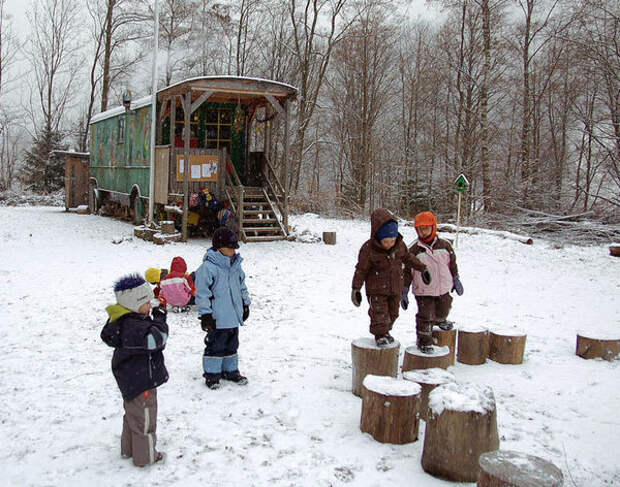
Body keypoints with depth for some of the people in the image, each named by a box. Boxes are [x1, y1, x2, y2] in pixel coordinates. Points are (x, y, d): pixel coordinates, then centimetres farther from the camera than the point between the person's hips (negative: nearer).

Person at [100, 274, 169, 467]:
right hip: (141, 382, -10)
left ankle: (128, 449, 41)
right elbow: (157, 338, -31)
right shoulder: (134, 327, -30)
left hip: (130, 379, 10)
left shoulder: (123, 321, 1)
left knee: (132, 414, 25)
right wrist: (159, 318, -20)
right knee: (144, 418, 6)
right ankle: (145, 456, 20)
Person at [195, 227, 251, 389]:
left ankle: (230, 370, 32)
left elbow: (242, 286, 21)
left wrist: (245, 304, 22)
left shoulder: (236, 264, 8)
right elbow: (202, 292, -14)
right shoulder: (208, 267, -16)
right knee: (215, 346, 3)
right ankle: (212, 374, 17)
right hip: (217, 319, -7)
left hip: (234, 316, 7)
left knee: (231, 345, 18)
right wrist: (206, 314, -14)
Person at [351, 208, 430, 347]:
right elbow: (361, 270, -11)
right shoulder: (368, 248, -19)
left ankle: (385, 330, 34)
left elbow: (408, 257, 14)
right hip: (376, 289, -5)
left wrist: (422, 268, 17)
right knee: (379, 312, -5)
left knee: (393, 312, 14)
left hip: (395, 288, 5)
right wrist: (356, 288, -9)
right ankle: (380, 334, 15)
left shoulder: (400, 245, -6)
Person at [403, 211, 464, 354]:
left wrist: (456, 280, 15)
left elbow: (452, 263, 12)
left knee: (442, 311, 20)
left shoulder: (444, 245, -2)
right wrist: (404, 291, -6)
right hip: (423, 291, -3)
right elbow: (408, 271, -5)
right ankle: (424, 342, 16)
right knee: (425, 316, -2)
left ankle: (439, 320, 54)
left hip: (443, 289, 3)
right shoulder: (414, 250, -9)